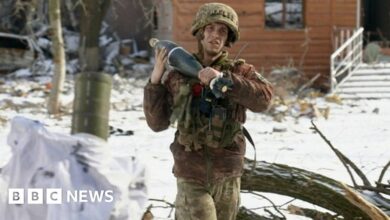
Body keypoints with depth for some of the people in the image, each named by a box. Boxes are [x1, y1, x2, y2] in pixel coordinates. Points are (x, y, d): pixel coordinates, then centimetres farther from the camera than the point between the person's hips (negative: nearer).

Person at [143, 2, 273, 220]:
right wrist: (155, 79, -6)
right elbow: (157, 122, 4)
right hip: (192, 176, -2)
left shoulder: (239, 71, 2)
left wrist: (222, 79, -26)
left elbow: (263, 99, -18)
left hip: (227, 177, 2)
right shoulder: (178, 76, 4)